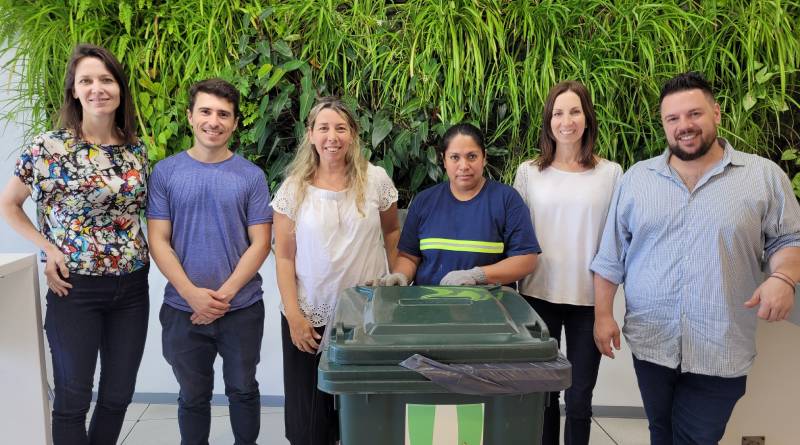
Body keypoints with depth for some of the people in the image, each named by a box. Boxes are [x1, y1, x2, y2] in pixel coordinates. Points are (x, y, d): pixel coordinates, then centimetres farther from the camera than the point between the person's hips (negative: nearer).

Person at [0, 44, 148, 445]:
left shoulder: (136, 149, 4)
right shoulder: (49, 147, -8)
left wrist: (140, 255, 3)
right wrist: (49, 249, -9)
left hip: (132, 287, 4)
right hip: (75, 288, -4)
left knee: (119, 395, 14)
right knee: (72, 400, 6)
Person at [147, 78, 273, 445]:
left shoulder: (251, 176, -2)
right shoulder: (165, 172, -1)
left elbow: (260, 243, -5)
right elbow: (158, 241, -4)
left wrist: (224, 294, -14)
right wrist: (193, 294, -15)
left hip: (243, 308, 0)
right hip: (183, 310, 0)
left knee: (243, 390, 16)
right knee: (193, 396, 16)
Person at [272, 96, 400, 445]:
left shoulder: (376, 179, -3)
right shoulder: (294, 189, -4)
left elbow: (391, 233, 10)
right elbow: (284, 257, -2)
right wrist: (293, 315, -7)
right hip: (310, 316, 0)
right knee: (310, 416, 13)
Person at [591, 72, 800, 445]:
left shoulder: (764, 176, -1)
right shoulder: (636, 178, 4)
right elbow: (611, 255, 5)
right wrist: (603, 315, 1)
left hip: (721, 351, -2)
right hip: (650, 343, 3)